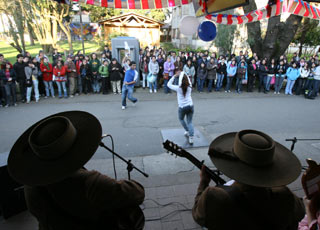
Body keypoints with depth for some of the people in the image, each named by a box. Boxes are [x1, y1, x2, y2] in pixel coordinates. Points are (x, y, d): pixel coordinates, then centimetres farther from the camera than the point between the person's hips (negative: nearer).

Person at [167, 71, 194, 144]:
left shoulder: (178, 88, -11)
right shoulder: (189, 87, -2)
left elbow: (169, 84, 1)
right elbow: (189, 81, 21)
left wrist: (174, 76, 2)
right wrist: (184, 74, 21)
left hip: (182, 107, -3)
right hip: (190, 106, 3)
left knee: (181, 119, 28)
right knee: (190, 122, 9)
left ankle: (187, 131, 32)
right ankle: (191, 138, 1)